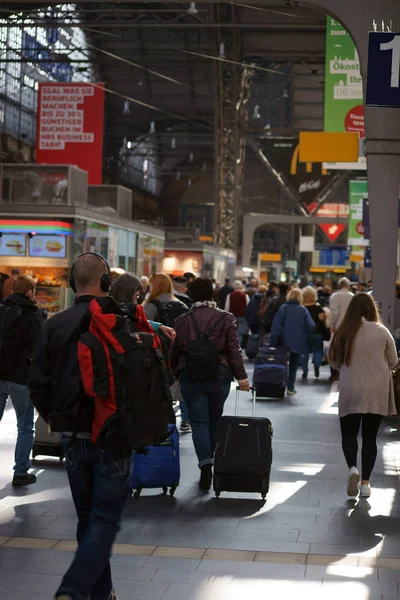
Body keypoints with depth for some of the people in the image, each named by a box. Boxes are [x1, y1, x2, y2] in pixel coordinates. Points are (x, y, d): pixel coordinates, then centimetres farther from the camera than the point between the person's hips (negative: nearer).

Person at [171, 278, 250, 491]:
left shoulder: (182, 321, 0)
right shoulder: (226, 319, -4)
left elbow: (175, 351, 7)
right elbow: (233, 350, -8)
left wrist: (171, 374, 22)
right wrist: (241, 376, -4)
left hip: (191, 377, -1)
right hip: (219, 377, 1)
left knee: (199, 423, 0)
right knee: (213, 423, 15)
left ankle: (205, 465, -17)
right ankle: (208, 463, 25)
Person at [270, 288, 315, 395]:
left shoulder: (283, 308, -8)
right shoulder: (303, 310, -6)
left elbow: (276, 326, -12)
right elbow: (311, 326, -12)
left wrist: (273, 341, -9)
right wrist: (304, 334, 7)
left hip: (284, 342, 0)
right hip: (298, 343, 0)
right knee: (293, 365, 12)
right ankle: (290, 388, 10)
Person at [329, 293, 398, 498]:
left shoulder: (343, 332, -4)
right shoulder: (382, 332, -5)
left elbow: (335, 363, 6)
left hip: (351, 392, 0)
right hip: (377, 393, 0)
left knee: (349, 433, 12)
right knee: (370, 436, 10)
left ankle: (352, 468, -13)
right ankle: (365, 482, 8)